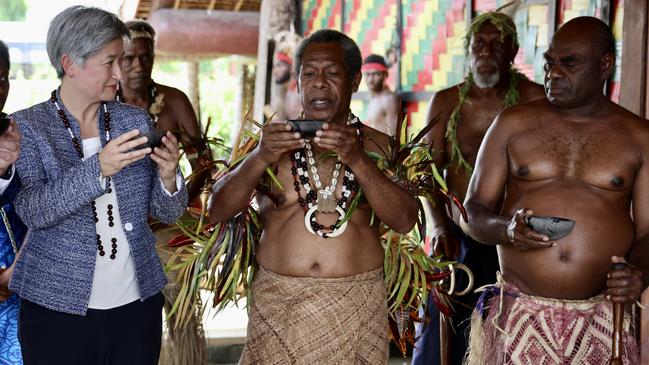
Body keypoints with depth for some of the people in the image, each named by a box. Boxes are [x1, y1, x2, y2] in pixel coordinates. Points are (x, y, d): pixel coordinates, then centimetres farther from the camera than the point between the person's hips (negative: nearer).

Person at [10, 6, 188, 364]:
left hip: (137, 302, 3)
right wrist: (98, 168, -28)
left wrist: (168, 175, -15)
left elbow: (167, 213, 6)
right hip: (58, 307, -3)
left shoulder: (136, 120, 3)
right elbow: (31, 211, -17)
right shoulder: (26, 127, -4)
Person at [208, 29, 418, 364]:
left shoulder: (376, 146, 5)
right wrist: (258, 159, -18)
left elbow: (405, 221, -8)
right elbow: (217, 211, -3)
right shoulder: (273, 141, 5)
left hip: (357, 306, 0)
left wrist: (358, 161, -20)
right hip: (278, 304, 0)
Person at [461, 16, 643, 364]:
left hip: (600, 321, 0)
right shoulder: (513, 124, 4)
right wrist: (506, 229, -17)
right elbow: (473, 213, 5)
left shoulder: (638, 137, 4)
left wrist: (637, 272, -17)